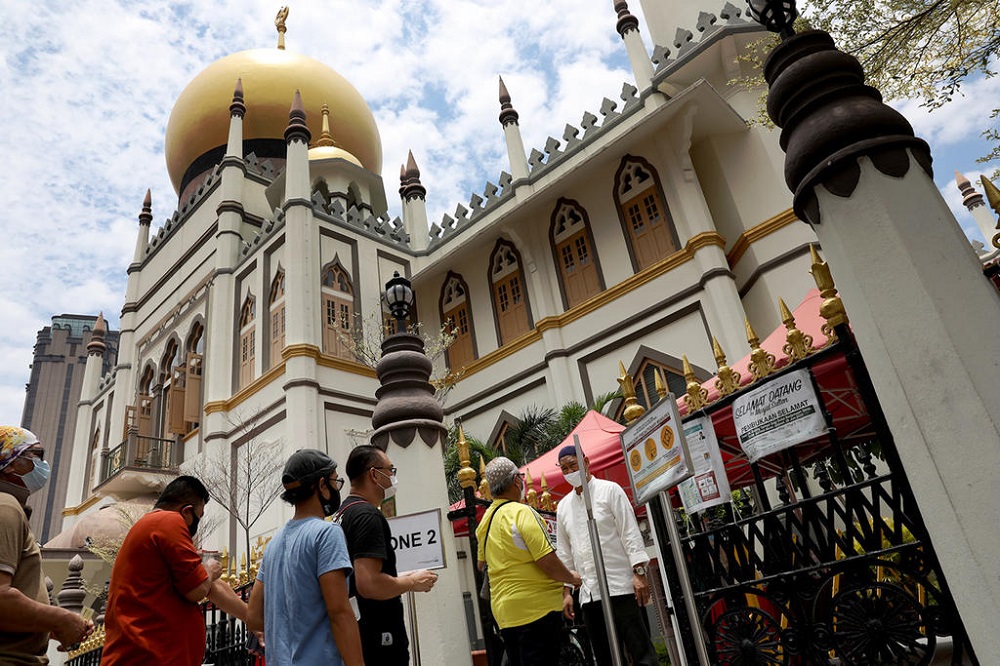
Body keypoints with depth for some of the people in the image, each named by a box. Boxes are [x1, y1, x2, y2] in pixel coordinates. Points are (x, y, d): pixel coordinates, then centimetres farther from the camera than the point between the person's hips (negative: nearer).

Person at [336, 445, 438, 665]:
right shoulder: (368, 515, -17)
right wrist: (411, 582, -12)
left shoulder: (342, 515, 14)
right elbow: (369, 585, -27)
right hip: (379, 640, -10)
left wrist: (399, 579, 19)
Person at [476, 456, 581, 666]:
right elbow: (547, 561, -19)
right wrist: (571, 578, -3)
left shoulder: (486, 518, 10)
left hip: (503, 609, 8)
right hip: (535, 607, -8)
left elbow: (481, 564, 22)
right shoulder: (521, 512, -15)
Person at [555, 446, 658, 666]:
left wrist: (639, 572, -13)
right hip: (588, 595, 5)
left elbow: (630, 532, -4)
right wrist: (566, 591, 11)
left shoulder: (609, 490, 1)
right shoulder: (563, 506, 14)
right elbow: (564, 552, 16)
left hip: (620, 587, -5)